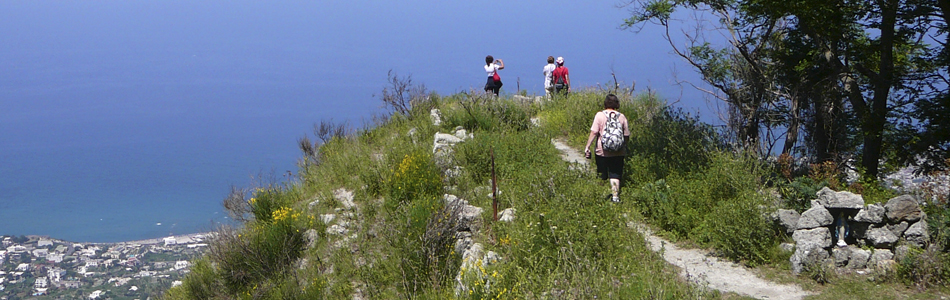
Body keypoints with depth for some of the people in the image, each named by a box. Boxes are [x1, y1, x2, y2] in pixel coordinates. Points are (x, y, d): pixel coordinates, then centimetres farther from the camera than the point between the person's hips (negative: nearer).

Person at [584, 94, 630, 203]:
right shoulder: (622, 116, 2)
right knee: (615, 174, 4)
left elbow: (594, 132, -11)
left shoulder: (600, 115, -5)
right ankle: (615, 195, -4)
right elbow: (626, 135, 4)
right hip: (618, 152, 1)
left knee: (602, 176, 10)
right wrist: (624, 147, 19)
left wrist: (587, 146, -7)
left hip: (602, 151, -1)